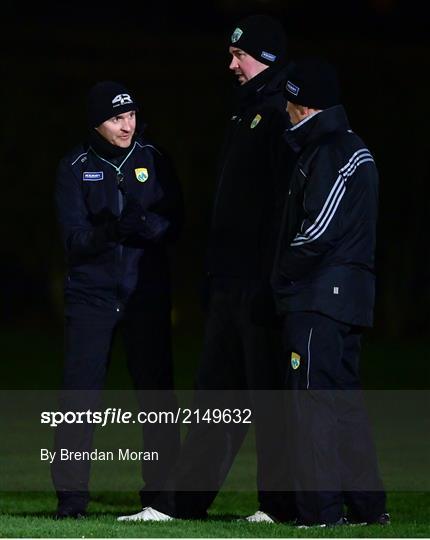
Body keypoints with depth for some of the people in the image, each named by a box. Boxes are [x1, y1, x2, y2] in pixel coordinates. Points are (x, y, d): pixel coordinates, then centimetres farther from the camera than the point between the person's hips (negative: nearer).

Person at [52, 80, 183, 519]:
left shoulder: (153, 160, 4)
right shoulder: (75, 167, 1)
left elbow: (174, 225, -2)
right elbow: (73, 239, -7)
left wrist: (147, 225, -23)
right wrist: (106, 232, -28)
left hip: (147, 293, 1)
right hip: (91, 293, -1)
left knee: (157, 392, 2)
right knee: (79, 391, -7)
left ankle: (162, 493, 11)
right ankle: (71, 495, -2)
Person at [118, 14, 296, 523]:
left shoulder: (281, 114, -12)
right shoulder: (247, 113, 19)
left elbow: (285, 201, -19)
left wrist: (270, 277, -22)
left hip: (260, 282, -10)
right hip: (231, 281, 10)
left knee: (269, 394, -3)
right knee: (217, 390, 9)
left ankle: (280, 504, 3)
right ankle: (180, 501, 11)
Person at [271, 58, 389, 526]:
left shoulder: (331, 154, -14)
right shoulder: (353, 148, 19)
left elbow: (317, 232, -20)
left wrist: (284, 275, -6)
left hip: (319, 296, -10)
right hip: (348, 297, 10)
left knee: (311, 401, -8)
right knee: (344, 399, 14)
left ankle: (319, 511, -10)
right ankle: (367, 506, 17)